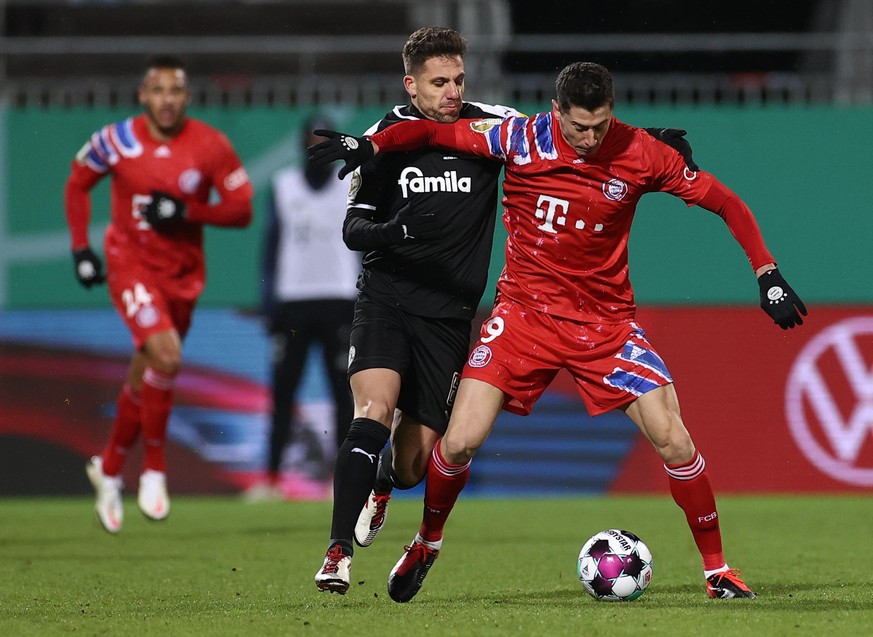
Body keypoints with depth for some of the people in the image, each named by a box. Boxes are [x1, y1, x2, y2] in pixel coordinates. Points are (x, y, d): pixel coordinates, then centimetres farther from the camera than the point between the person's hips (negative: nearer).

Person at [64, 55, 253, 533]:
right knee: (166, 355, -25)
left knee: (145, 379, 12)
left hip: (183, 273, 3)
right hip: (130, 265, -3)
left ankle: (109, 468, 35)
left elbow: (241, 210, -5)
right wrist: (80, 247, 3)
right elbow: (77, 184, 9)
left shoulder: (211, 147, -7)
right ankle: (154, 470, -11)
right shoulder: (116, 141, -8)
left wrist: (187, 213, -19)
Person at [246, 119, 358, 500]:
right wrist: (269, 303, 1)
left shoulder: (351, 186, 6)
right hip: (293, 298, 1)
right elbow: (272, 245, 8)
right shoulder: (283, 186, 9)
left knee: (343, 390, -3)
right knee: (282, 390, -1)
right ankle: (272, 478, 2)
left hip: (338, 298, -1)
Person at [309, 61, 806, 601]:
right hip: (525, 311, 0)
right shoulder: (520, 140, -11)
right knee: (459, 442, -10)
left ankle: (717, 568, 5)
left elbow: (725, 202, -2)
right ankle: (427, 545, 19)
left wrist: (767, 273, -7)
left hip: (606, 320, 0)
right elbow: (432, 131, -3)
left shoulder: (640, 154, -10)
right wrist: (370, 145, -20)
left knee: (673, 438, -12)